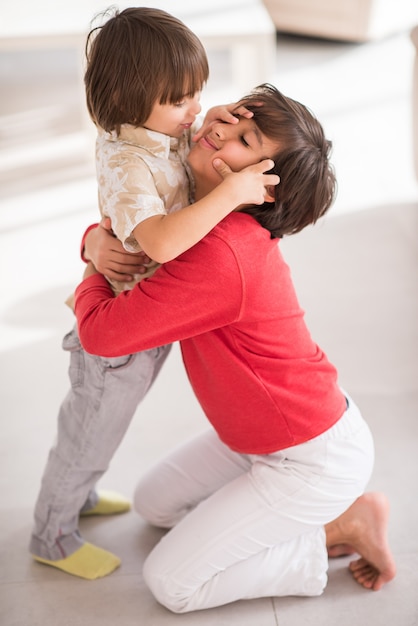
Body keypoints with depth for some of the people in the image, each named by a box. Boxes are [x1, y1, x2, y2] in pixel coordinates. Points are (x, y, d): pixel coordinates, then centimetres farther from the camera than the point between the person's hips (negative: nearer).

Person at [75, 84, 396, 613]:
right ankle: (303, 525, 16)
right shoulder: (229, 227, -4)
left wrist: (94, 274, -9)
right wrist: (96, 241, -12)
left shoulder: (219, 259, -33)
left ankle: (339, 527, 3)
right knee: (153, 503, 19)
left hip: (314, 460, -9)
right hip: (264, 437, 9)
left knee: (170, 582, -2)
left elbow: (102, 332, -32)